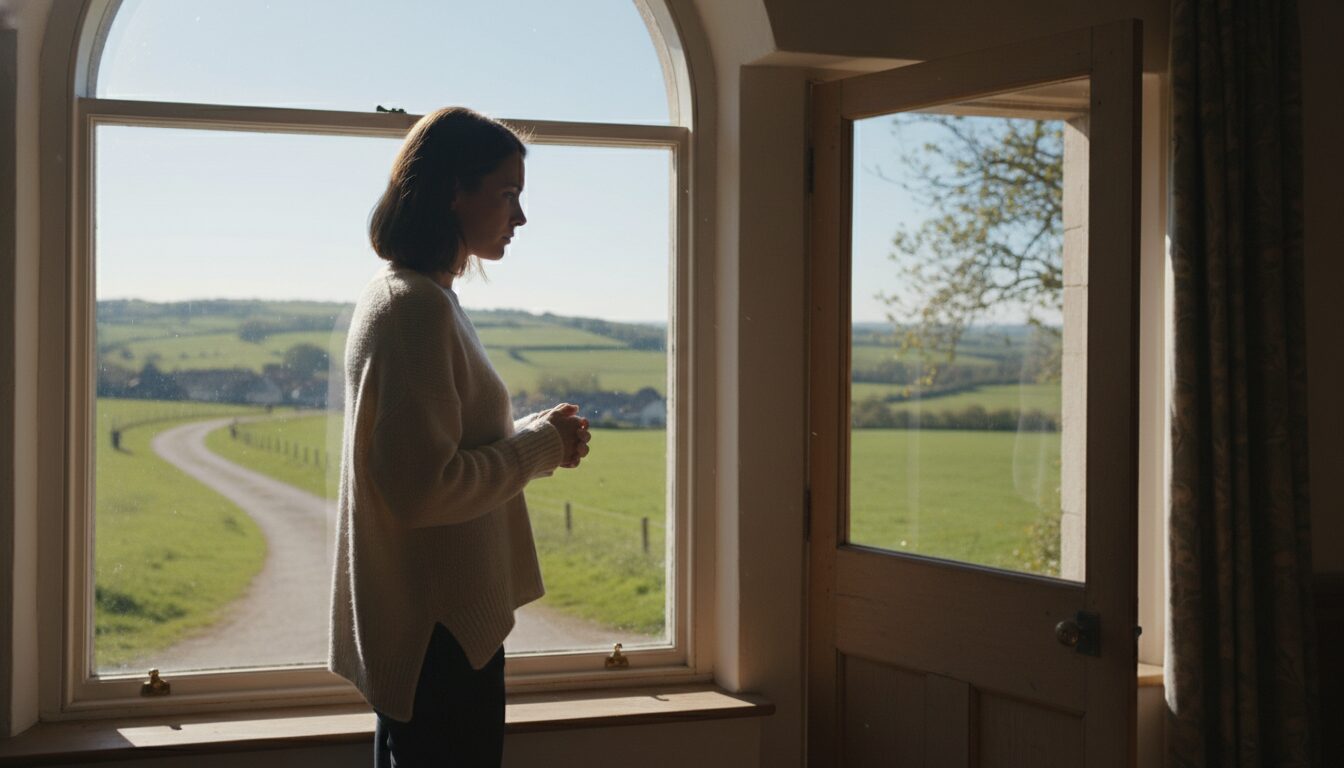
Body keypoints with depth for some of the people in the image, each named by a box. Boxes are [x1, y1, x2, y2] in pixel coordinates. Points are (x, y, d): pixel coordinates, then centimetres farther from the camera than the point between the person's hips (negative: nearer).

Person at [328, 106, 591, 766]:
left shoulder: (397, 294, 15)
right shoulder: (418, 306, -18)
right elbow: (422, 489, -24)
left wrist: (534, 434, 8)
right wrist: (540, 447, -12)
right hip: (439, 630, -11)